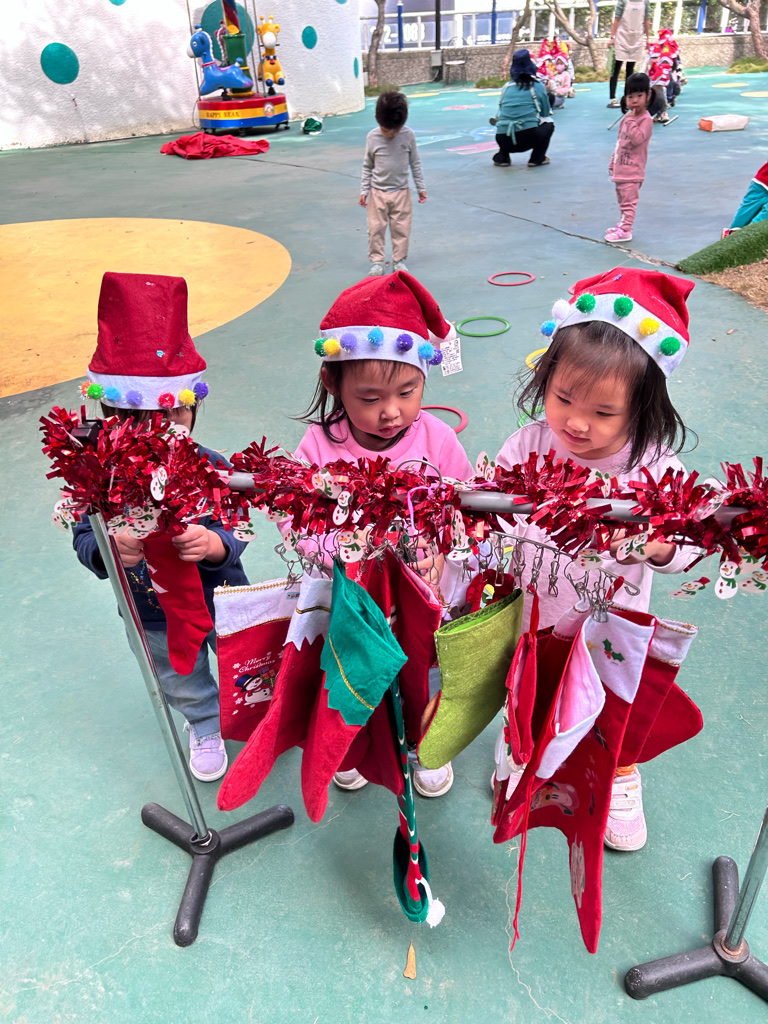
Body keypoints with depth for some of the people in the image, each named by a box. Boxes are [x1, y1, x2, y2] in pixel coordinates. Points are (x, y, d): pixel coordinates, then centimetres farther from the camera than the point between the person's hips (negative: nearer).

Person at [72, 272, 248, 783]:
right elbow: (85, 537, -16)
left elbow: (234, 538, -24)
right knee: (183, 685, 29)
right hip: (154, 617, 2)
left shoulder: (211, 468, -25)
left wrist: (212, 544, -47)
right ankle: (206, 727, 61)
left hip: (221, 601, -1)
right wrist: (109, 548, -40)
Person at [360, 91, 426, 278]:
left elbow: (415, 163, 4)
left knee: (401, 228, 7)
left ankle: (399, 260, 20)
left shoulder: (408, 135, -7)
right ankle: (376, 261, 16)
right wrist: (364, 190, 1)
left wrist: (421, 187, 6)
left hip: (401, 192, 1)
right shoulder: (372, 138, -7)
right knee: (376, 228, 3)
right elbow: (367, 166, 2)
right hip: (378, 192, 0)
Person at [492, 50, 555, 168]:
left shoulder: (506, 87, 13)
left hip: (504, 141, 3)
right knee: (549, 123, 25)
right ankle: (537, 158, 12)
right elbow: (546, 113, 17)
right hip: (529, 139, -3)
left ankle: (502, 158, 19)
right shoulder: (538, 86, 7)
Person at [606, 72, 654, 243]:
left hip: (632, 171, -9)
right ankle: (622, 225, 30)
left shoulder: (646, 119, -13)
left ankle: (625, 231, -3)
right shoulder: (627, 117, 12)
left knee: (628, 202, -5)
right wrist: (613, 162, 21)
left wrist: (631, 121, -25)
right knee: (622, 200, 18)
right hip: (620, 169, 9)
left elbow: (637, 139, -27)